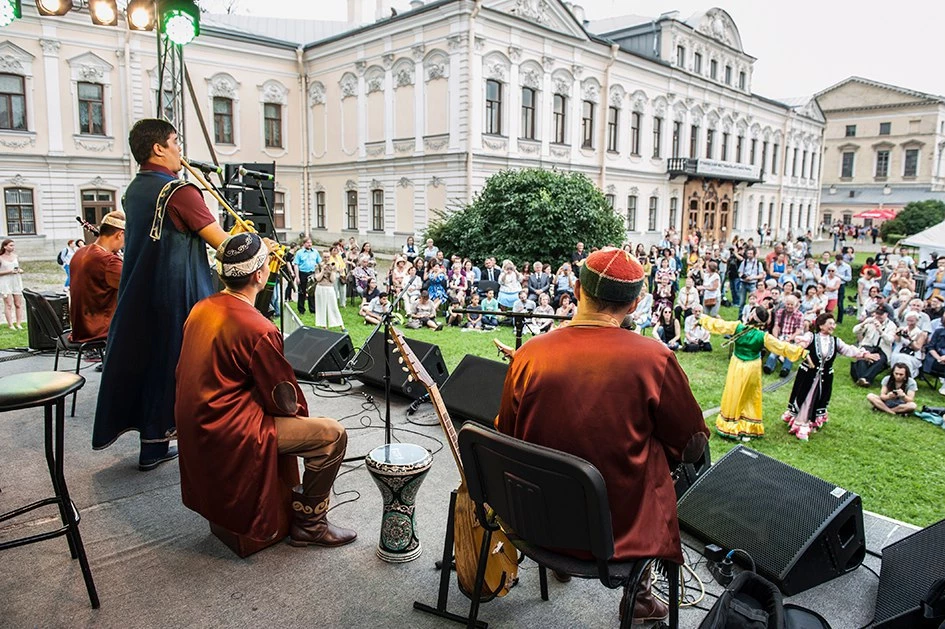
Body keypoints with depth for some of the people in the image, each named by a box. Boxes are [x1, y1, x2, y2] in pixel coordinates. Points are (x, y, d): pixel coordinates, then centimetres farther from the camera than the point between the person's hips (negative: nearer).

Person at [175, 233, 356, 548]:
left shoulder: (201, 308, 3)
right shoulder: (258, 330, -23)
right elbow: (284, 401, -16)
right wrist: (300, 412, 8)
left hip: (193, 427, 10)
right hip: (227, 436, -9)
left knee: (287, 415, 28)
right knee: (333, 435, -6)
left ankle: (296, 503, 34)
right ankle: (309, 524, 8)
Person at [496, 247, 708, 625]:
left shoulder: (528, 354, -14)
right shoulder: (654, 359, -20)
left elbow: (507, 437, 0)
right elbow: (692, 446, -6)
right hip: (616, 529, -2)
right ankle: (638, 593, 33)